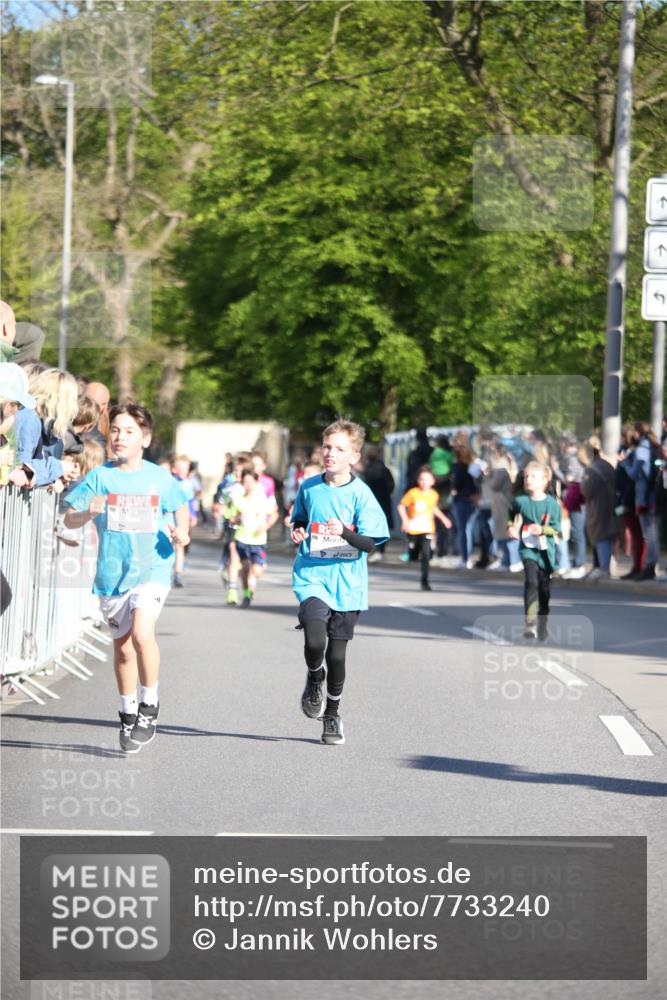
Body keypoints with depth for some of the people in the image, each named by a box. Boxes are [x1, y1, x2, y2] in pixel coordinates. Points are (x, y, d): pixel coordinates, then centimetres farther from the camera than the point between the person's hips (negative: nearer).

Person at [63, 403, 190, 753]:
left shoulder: (161, 479, -1)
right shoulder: (100, 477, -2)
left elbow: (181, 506, 16)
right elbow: (69, 518, -3)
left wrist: (181, 532, -3)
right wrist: (88, 512, -24)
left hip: (152, 569, -2)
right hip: (112, 573, 3)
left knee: (142, 633, -24)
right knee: (122, 646, 13)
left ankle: (149, 704, -5)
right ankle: (128, 714, 32)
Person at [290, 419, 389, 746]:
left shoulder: (360, 494, -5)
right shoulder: (309, 487, 3)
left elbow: (369, 542, -8)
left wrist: (345, 532, -26)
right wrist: (297, 532, 0)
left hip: (347, 582, -1)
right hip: (311, 576, 1)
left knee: (337, 653, 6)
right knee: (315, 641, -22)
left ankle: (332, 715, 27)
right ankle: (314, 679, 13)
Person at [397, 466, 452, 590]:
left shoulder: (434, 495, 0)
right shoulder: (413, 493, -11)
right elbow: (401, 506, -4)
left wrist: (443, 518, 14)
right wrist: (404, 520, -16)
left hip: (427, 529, 1)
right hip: (413, 529, -1)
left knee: (426, 554, -14)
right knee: (413, 557, 7)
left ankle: (425, 581, -8)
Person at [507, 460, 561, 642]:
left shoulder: (552, 504, -6)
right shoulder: (520, 501, -2)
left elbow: (556, 529, -4)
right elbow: (511, 517, 17)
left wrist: (543, 529, -21)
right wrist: (511, 528, -1)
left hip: (546, 550, 1)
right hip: (527, 547, -1)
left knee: (544, 588, 10)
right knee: (531, 581, -21)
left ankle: (542, 626, 26)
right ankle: (530, 623, -25)